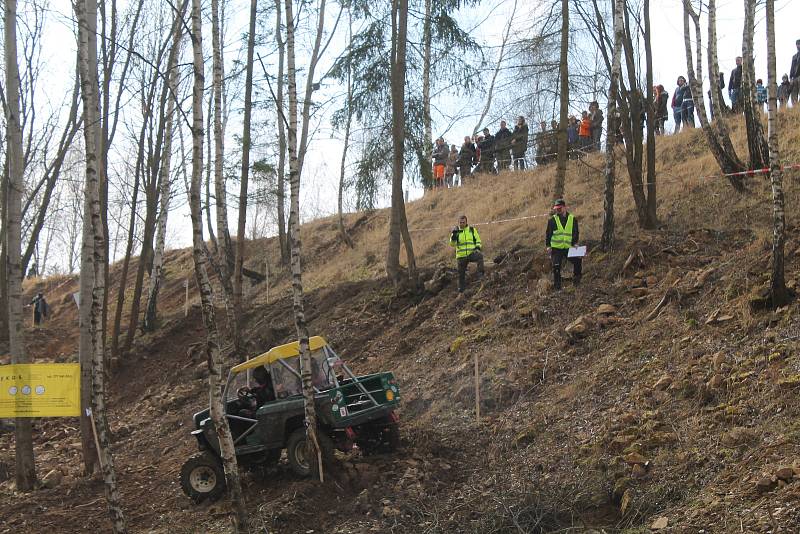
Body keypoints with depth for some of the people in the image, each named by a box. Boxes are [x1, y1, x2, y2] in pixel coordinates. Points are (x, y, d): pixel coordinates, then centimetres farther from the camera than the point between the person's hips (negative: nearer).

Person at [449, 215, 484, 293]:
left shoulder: (472, 229, 5)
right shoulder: (456, 231, 4)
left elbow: (478, 239, 14)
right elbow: (452, 244, -4)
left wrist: (478, 247, -6)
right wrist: (453, 236, -20)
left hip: (471, 253, -1)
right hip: (461, 255, 1)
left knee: (480, 256, -34)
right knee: (461, 273, 6)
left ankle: (481, 274, -33)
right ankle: (461, 288, 20)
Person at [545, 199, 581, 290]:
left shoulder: (573, 219, 6)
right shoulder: (552, 220, 2)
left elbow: (575, 233, 10)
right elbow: (548, 234, 4)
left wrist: (575, 243, -4)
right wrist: (548, 246, -4)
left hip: (569, 248, 1)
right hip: (556, 248, -1)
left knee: (578, 261, -11)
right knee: (556, 267, -2)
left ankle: (577, 278, 9)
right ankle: (557, 286, 8)